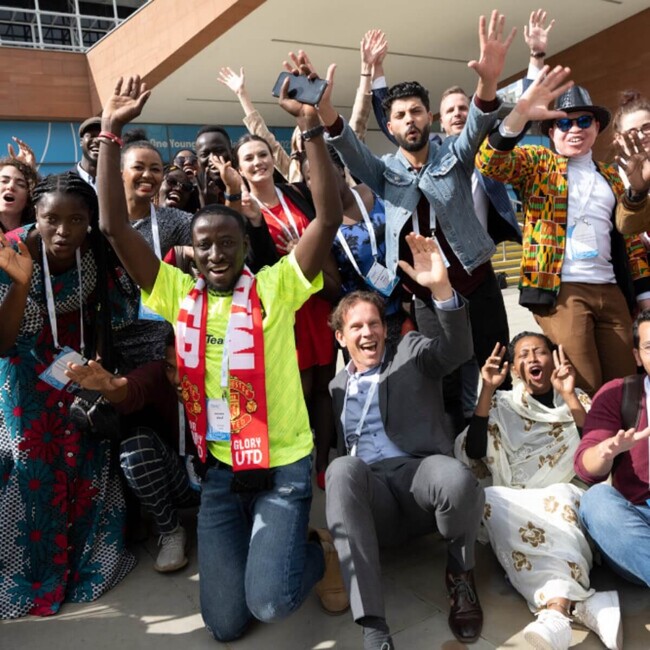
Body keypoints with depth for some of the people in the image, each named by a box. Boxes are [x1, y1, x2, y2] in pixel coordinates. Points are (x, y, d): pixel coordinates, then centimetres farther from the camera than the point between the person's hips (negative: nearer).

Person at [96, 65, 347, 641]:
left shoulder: (274, 287, -8)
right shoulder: (179, 294, 0)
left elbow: (330, 218, -19)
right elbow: (114, 227, -5)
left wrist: (310, 124, -26)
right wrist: (112, 131, -10)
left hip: (283, 465, -3)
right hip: (219, 469, 3)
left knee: (271, 603, -13)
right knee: (225, 623, 6)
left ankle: (317, 553, 19)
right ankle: (271, 550, 35)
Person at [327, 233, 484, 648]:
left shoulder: (412, 353, 15)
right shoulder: (334, 387, 23)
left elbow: (458, 350, -6)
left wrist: (441, 286, -23)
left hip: (420, 472, -1)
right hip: (369, 493, 2)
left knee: (458, 480, -37)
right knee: (343, 469, -34)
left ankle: (461, 572, 0)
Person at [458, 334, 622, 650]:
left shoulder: (578, 399, 18)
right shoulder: (500, 404, 17)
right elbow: (473, 453, 0)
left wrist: (569, 397, -9)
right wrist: (487, 391, -7)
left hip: (566, 499, 0)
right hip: (513, 506, 1)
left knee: (558, 497, -34)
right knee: (492, 500, -33)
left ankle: (557, 608, -52)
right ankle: (583, 603, -46)